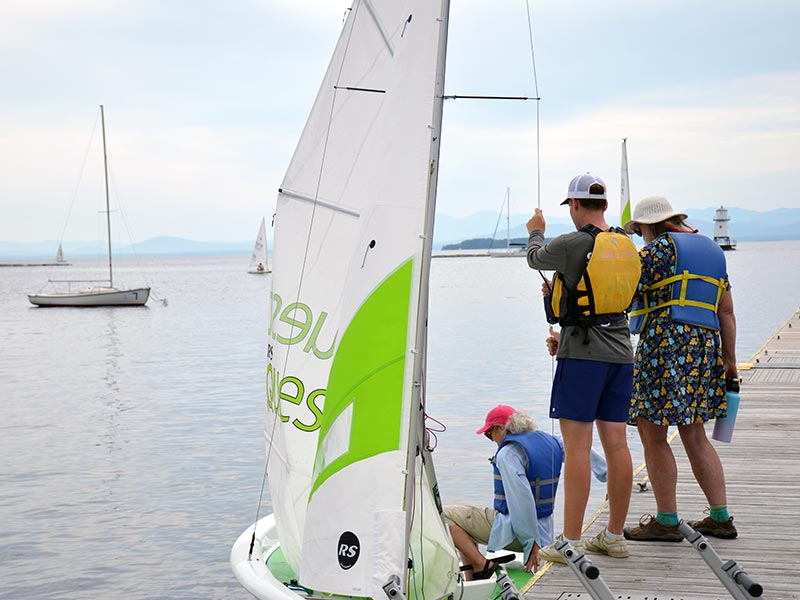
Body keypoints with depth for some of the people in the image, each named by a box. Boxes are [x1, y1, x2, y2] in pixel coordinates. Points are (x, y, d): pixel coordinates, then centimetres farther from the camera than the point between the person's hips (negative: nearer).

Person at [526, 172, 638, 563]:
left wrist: (536, 232, 32)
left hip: (582, 353, -7)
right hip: (621, 352, 7)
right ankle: (614, 537, 18)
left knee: (577, 445, -6)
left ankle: (570, 543, -3)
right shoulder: (627, 247, 10)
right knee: (616, 443, 9)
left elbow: (535, 258, 10)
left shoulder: (570, 244, -11)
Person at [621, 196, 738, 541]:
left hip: (667, 343, -8)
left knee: (652, 434, -2)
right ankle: (720, 518, 16)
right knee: (695, 436, 14)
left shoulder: (663, 247, -3)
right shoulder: (712, 250, 21)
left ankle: (666, 521, 1)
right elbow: (727, 312, 19)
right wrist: (730, 360, 22)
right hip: (705, 345, 8)